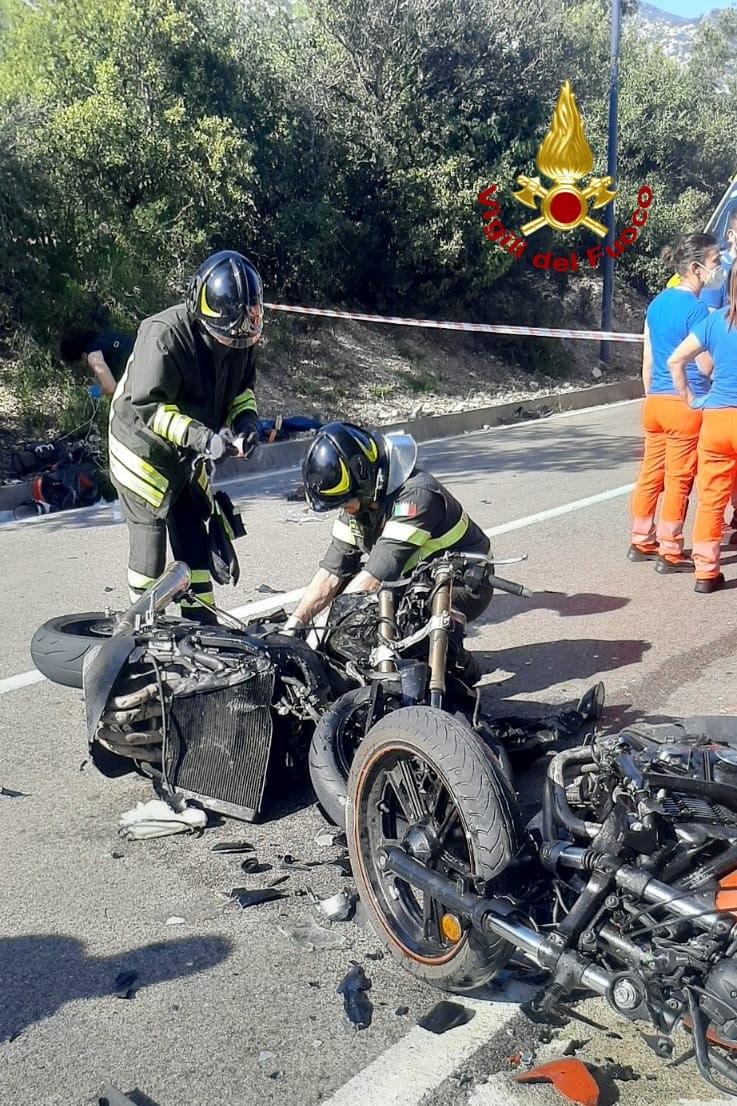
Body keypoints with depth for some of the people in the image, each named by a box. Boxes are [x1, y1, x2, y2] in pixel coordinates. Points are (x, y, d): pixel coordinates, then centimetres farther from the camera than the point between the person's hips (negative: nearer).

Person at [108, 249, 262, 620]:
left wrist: (245, 418, -12)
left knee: (194, 539, 10)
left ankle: (203, 626, 19)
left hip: (189, 454, 7)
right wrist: (199, 436, -37)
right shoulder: (164, 335, -28)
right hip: (145, 449, -6)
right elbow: (146, 406, -28)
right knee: (150, 536, -3)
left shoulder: (239, 336, -7)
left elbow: (241, 386, 9)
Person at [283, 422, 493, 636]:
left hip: (465, 586, -8)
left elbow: (377, 574, -36)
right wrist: (295, 623, -17)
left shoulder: (416, 495, -32)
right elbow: (333, 569, -6)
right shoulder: (358, 502, -6)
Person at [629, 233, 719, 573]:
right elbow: (705, 365, -11)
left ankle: (641, 541, 21)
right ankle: (670, 553, 4)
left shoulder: (657, 302, 11)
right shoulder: (697, 308, -13)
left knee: (650, 475, 13)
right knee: (678, 481, -1)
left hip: (655, 402, 8)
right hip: (685, 405, -8)